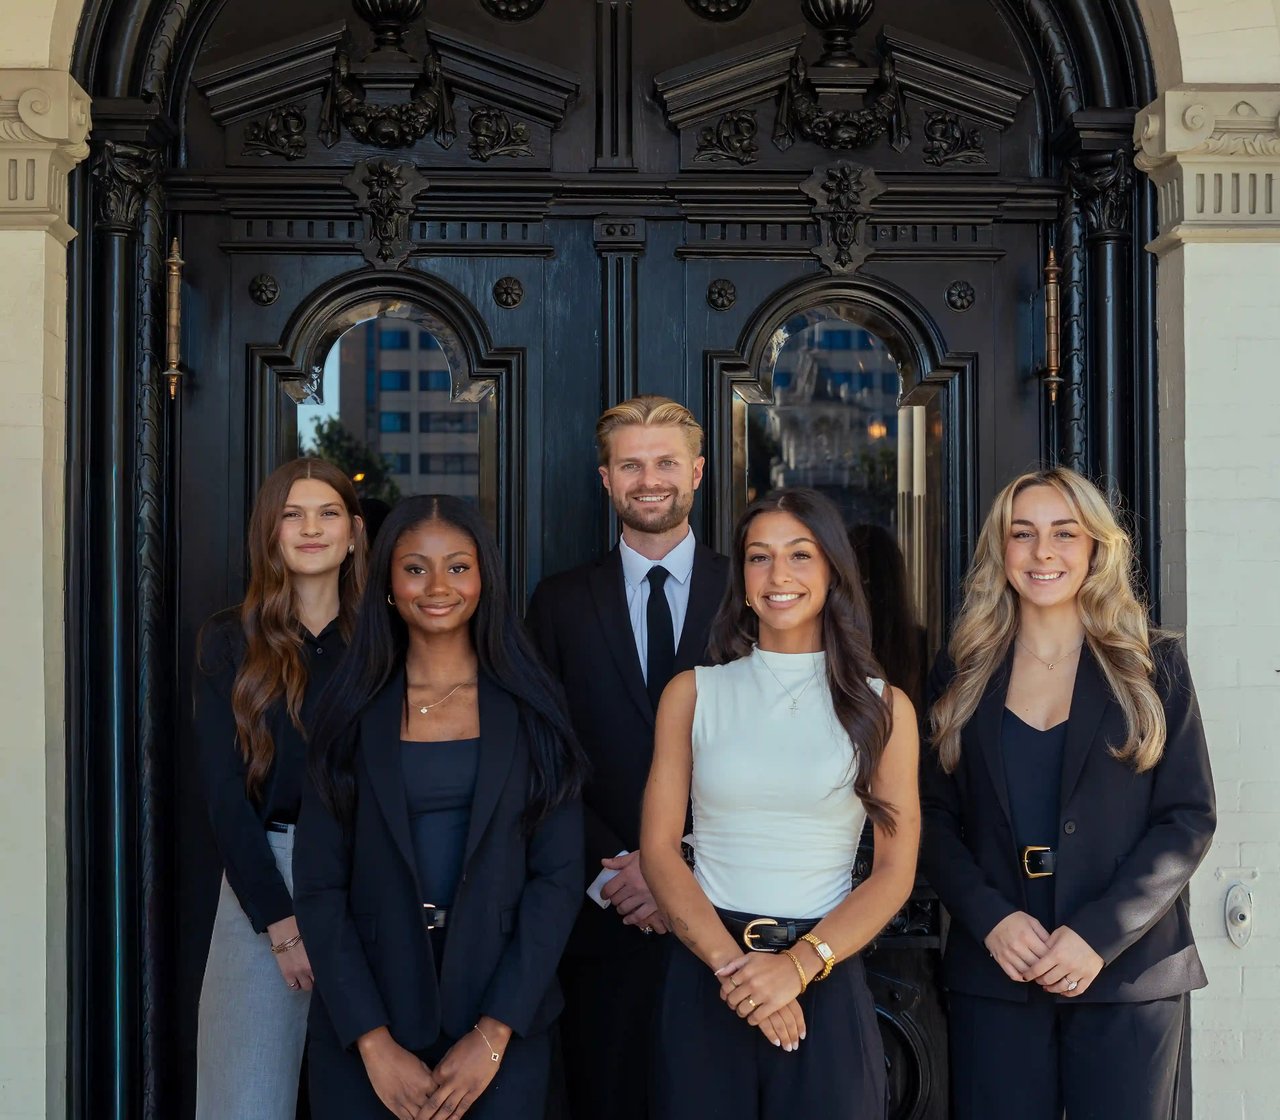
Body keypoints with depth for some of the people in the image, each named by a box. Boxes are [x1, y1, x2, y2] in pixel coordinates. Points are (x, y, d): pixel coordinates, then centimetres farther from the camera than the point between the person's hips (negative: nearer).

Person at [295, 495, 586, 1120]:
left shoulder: (530, 710, 0)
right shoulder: (353, 715, 1)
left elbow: (558, 876, -4)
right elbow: (319, 886, -3)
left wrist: (492, 1034, -11)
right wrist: (374, 1042, -11)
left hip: (502, 1019, 0)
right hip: (364, 1017, 0)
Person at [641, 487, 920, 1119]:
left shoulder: (883, 706, 2)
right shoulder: (692, 694, 3)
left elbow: (896, 871, -2)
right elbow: (658, 850, -1)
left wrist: (800, 963, -15)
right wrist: (732, 963, -14)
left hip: (825, 980, 0)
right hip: (703, 978, 1)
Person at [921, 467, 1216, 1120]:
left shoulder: (1152, 667, 3)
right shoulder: (962, 675, 7)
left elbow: (1189, 819, -2)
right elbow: (935, 821, 5)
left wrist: (1098, 934, -12)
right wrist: (992, 920, -12)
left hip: (1127, 974, -1)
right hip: (993, 977, 1)